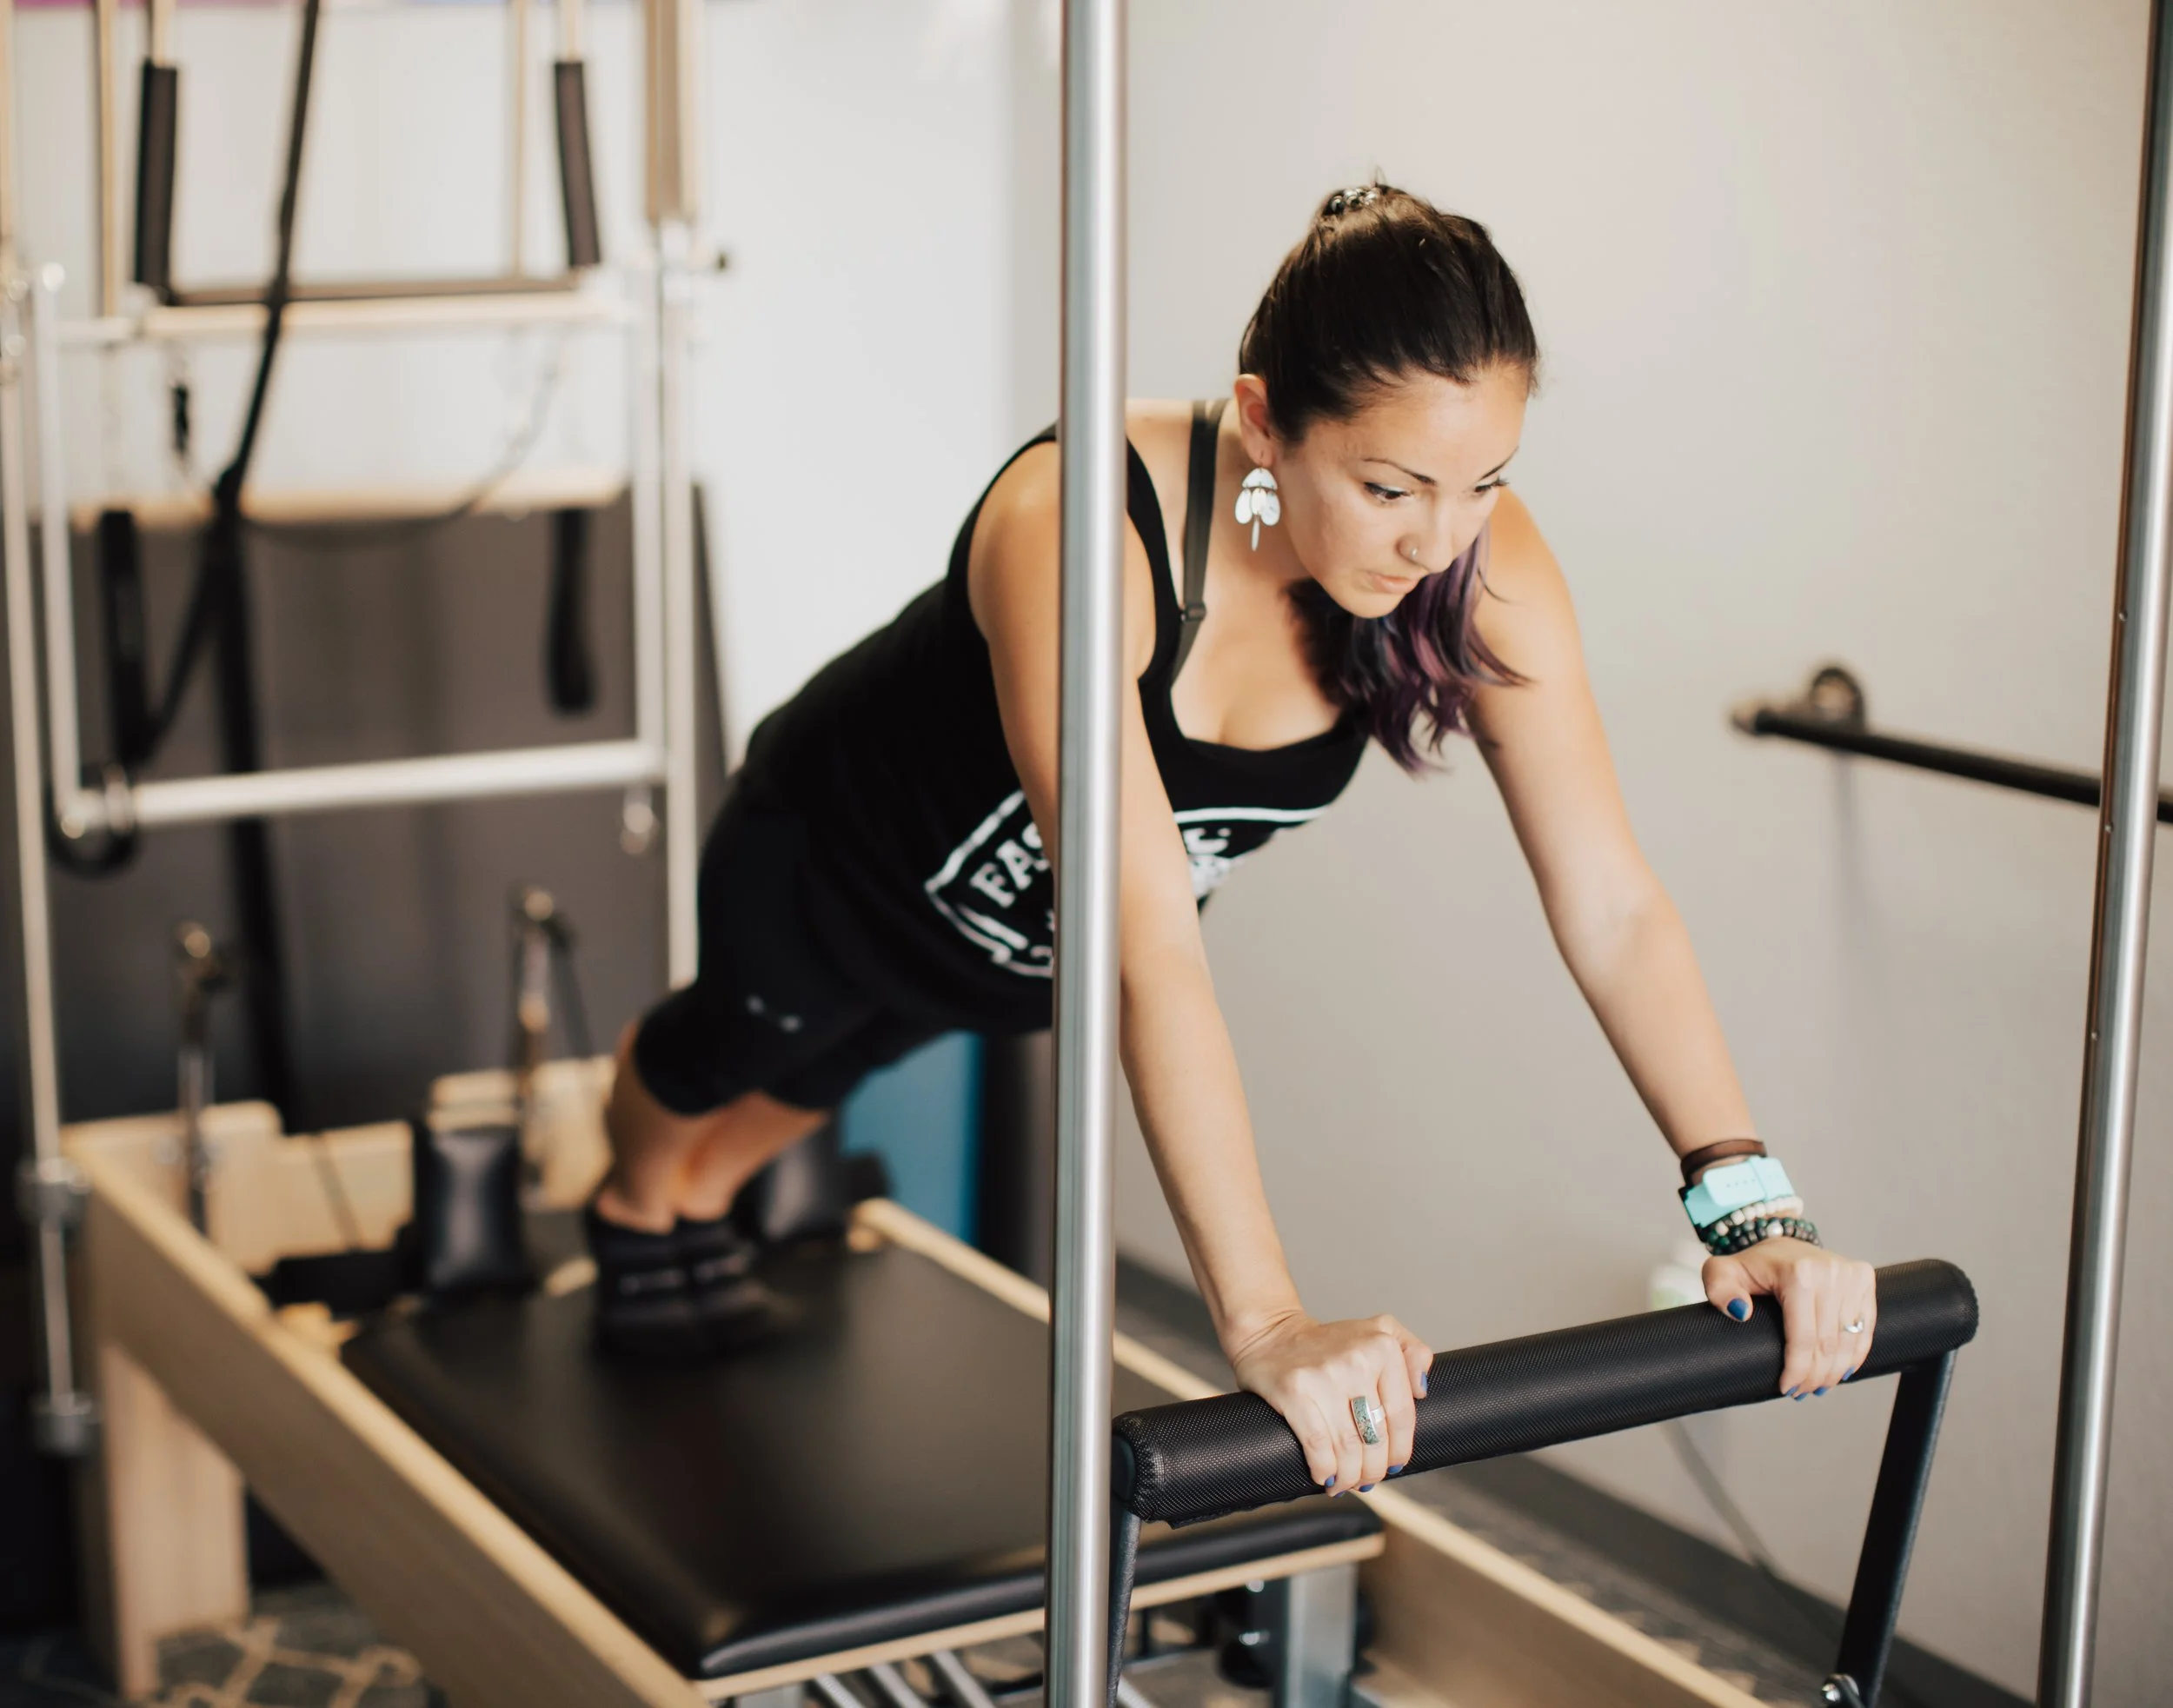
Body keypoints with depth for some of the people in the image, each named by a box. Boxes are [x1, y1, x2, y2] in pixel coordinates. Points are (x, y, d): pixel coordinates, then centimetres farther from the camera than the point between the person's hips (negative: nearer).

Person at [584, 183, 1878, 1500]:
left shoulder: (1484, 567, -32)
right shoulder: (1078, 533, -47)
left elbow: (1611, 905, -30)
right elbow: (1149, 945, -54)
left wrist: (1753, 1206, -40)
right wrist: (1264, 1322, -58)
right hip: (844, 860, -4)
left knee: (833, 1064, 37)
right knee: (729, 1047, 32)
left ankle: (711, 1193, 71)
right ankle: (637, 1204, 68)